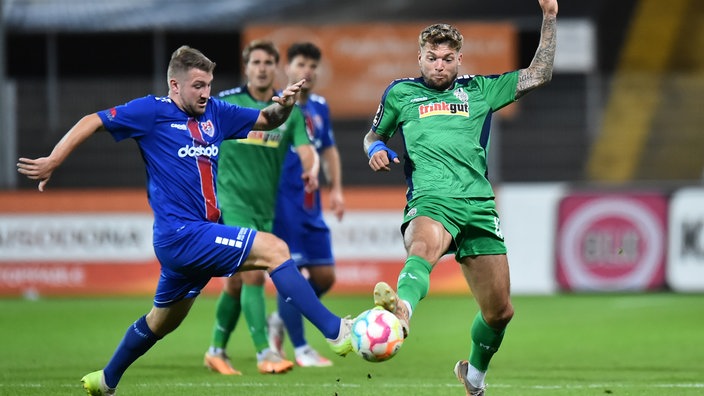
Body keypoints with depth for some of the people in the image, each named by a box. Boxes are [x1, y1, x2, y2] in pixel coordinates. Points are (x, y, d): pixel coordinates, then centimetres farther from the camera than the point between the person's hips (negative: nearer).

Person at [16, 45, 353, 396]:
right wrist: (52, 162, -10)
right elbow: (92, 122, -3)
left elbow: (266, 120, 17)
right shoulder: (153, 111, -6)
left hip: (196, 239, 8)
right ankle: (334, 331, -23)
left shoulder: (214, 113, 11)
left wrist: (284, 105, -5)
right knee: (275, 249, -20)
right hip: (181, 234, -8)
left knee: (162, 322, 23)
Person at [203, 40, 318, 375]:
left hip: (266, 206, 4)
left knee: (237, 282, 12)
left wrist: (311, 170, -29)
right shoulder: (225, 102, -1)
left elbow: (306, 149, -8)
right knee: (254, 273, -18)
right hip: (233, 200, -4)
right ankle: (265, 353, -21)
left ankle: (216, 350, 29)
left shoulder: (289, 110, 5)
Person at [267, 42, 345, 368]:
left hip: (311, 207, 7)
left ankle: (280, 320, 28)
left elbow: (329, 150, 23)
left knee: (324, 276, 5)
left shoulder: (320, 108, 12)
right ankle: (300, 349, 1)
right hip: (282, 204, -7)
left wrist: (336, 188, 12)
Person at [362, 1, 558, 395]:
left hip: (479, 205, 3)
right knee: (424, 245, -41)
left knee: (500, 311, 5)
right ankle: (401, 308, -73)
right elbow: (373, 136, 31)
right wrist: (376, 149, 7)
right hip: (431, 201, -3)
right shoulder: (400, 93, 18)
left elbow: (539, 75, 21)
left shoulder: (478, 90, 19)